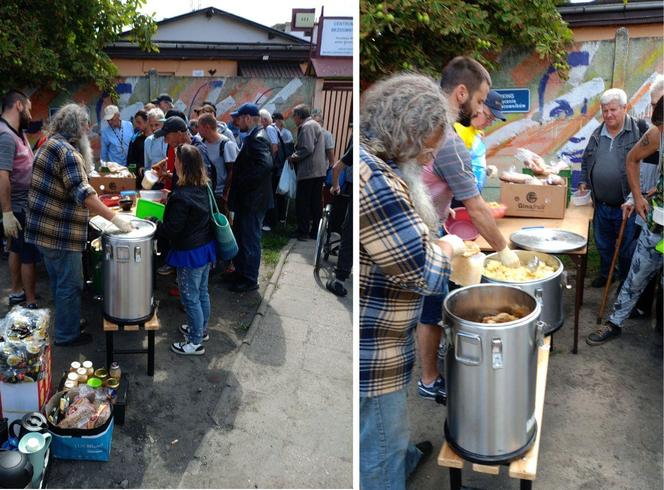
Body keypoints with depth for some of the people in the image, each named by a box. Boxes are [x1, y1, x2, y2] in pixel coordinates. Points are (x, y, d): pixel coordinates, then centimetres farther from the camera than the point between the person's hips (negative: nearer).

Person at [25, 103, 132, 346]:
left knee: (59, 280, 22)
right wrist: (115, 218, -28)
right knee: (70, 284, 3)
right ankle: (67, 334, 15)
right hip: (59, 232, -10)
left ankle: (63, 322, 36)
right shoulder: (67, 151, -19)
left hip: (45, 228, 10)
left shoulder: (50, 144, 13)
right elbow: (83, 194, -28)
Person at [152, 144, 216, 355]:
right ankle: (201, 329, 39)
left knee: (190, 297, 4)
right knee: (202, 292, 22)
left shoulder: (181, 197, -25)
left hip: (190, 253, -9)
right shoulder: (204, 188, 1)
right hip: (206, 247, 9)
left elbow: (171, 229, -22)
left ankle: (195, 342, 15)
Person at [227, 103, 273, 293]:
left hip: (253, 199, -10)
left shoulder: (258, 138, -19)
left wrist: (243, 182, -24)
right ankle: (240, 272, 34)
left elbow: (266, 165, -33)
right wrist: (235, 186, 7)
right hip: (245, 199, 10)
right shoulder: (253, 137, 12)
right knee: (239, 236, 20)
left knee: (250, 240, 2)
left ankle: (250, 280, 15)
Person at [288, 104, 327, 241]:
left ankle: (303, 232, 1)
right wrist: (295, 156, 14)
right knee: (315, 203, 11)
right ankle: (315, 232, 15)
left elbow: (307, 149, -20)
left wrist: (293, 157, -7)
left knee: (302, 203, -1)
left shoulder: (306, 127, -11)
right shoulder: (315, 125, 19)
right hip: (319, 171, 9)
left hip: (308, 172, -9)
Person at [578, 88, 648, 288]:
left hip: (626, 206, -5)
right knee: (603, 245, 20)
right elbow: (586, 161, 23)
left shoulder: (638, 131, -10)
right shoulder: (597, 135, 8)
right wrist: (584, 181, 10)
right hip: (601, 205, 5)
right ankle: (605, 273, 39)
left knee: (627, 248, 8)